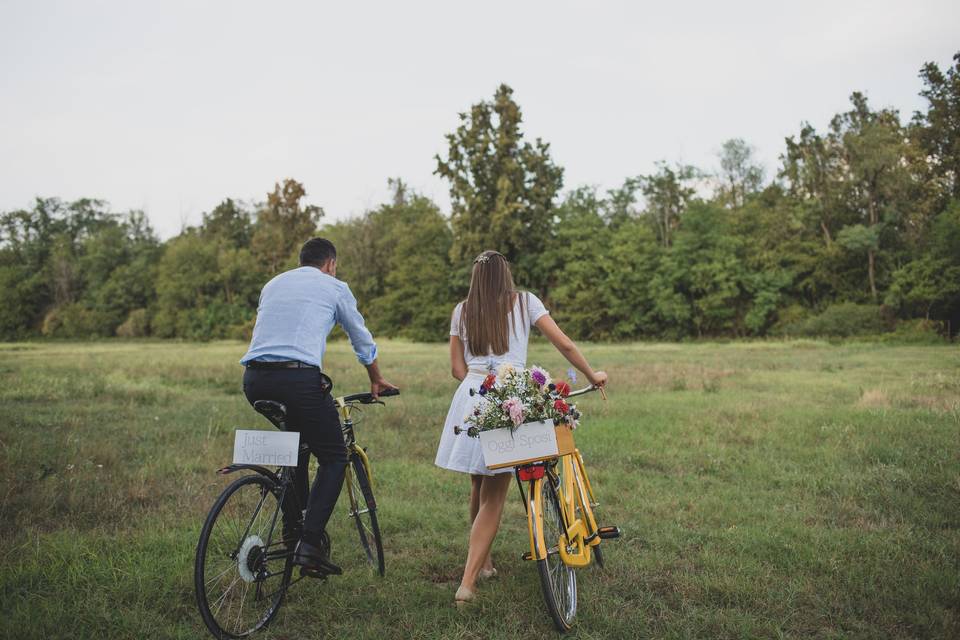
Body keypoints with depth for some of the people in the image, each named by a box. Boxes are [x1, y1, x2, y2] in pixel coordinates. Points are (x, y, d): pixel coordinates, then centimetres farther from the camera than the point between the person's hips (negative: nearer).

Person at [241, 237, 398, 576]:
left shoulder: (273, 284, 27)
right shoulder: (334, 287, 13)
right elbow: (362, 339, 22)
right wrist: (377, 380, 38)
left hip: (255, 379, 6)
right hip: (299, 377, -6)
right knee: (334, 458, 8)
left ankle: (292, 529, 30)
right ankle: (310, 543, -5)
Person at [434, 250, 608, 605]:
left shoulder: (462, 311, 13)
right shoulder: (524, 301, 6)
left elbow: (457, 368, 11)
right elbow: (565, 345, 4)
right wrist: (592, 375, 17)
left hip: (470, 394, 3)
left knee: (479, 486, 19)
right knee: (494, 496, 1)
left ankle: (483, 562, 34)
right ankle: (467, 583, -5)